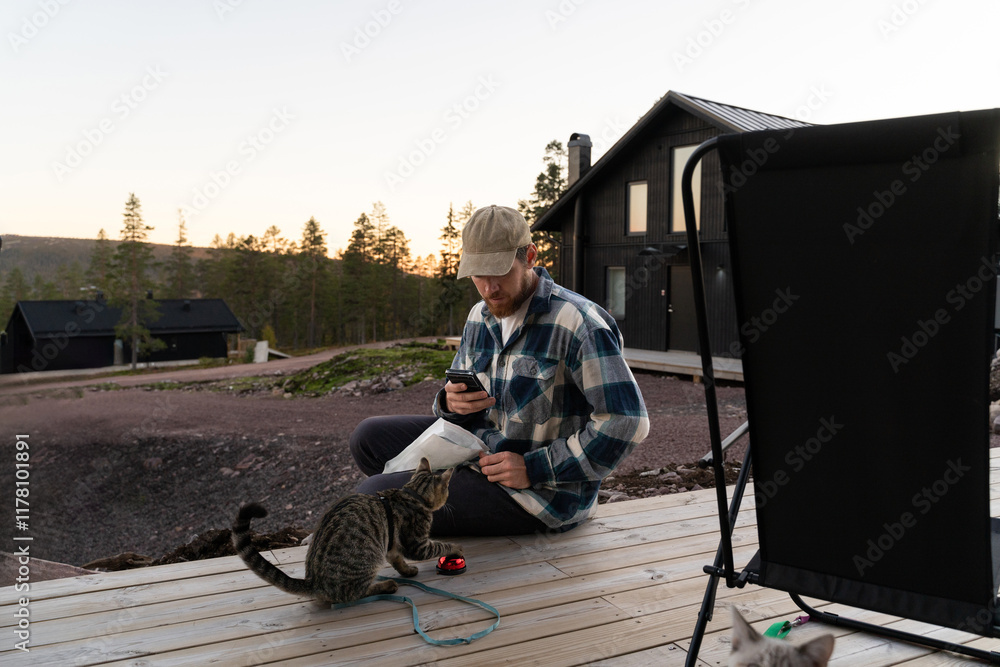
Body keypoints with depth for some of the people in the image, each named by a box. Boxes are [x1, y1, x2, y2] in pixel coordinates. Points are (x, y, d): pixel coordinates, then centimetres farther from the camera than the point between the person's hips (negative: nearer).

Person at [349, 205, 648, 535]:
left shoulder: (579, 324, -20)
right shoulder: (480, 316, 6)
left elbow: (627, 421, -25)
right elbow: (454, 397, 16)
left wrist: (533, 469, -23)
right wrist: (452, 402, -12)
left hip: (540, 493, -9)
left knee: (373, 496, -17)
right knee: (368, 437, 7)